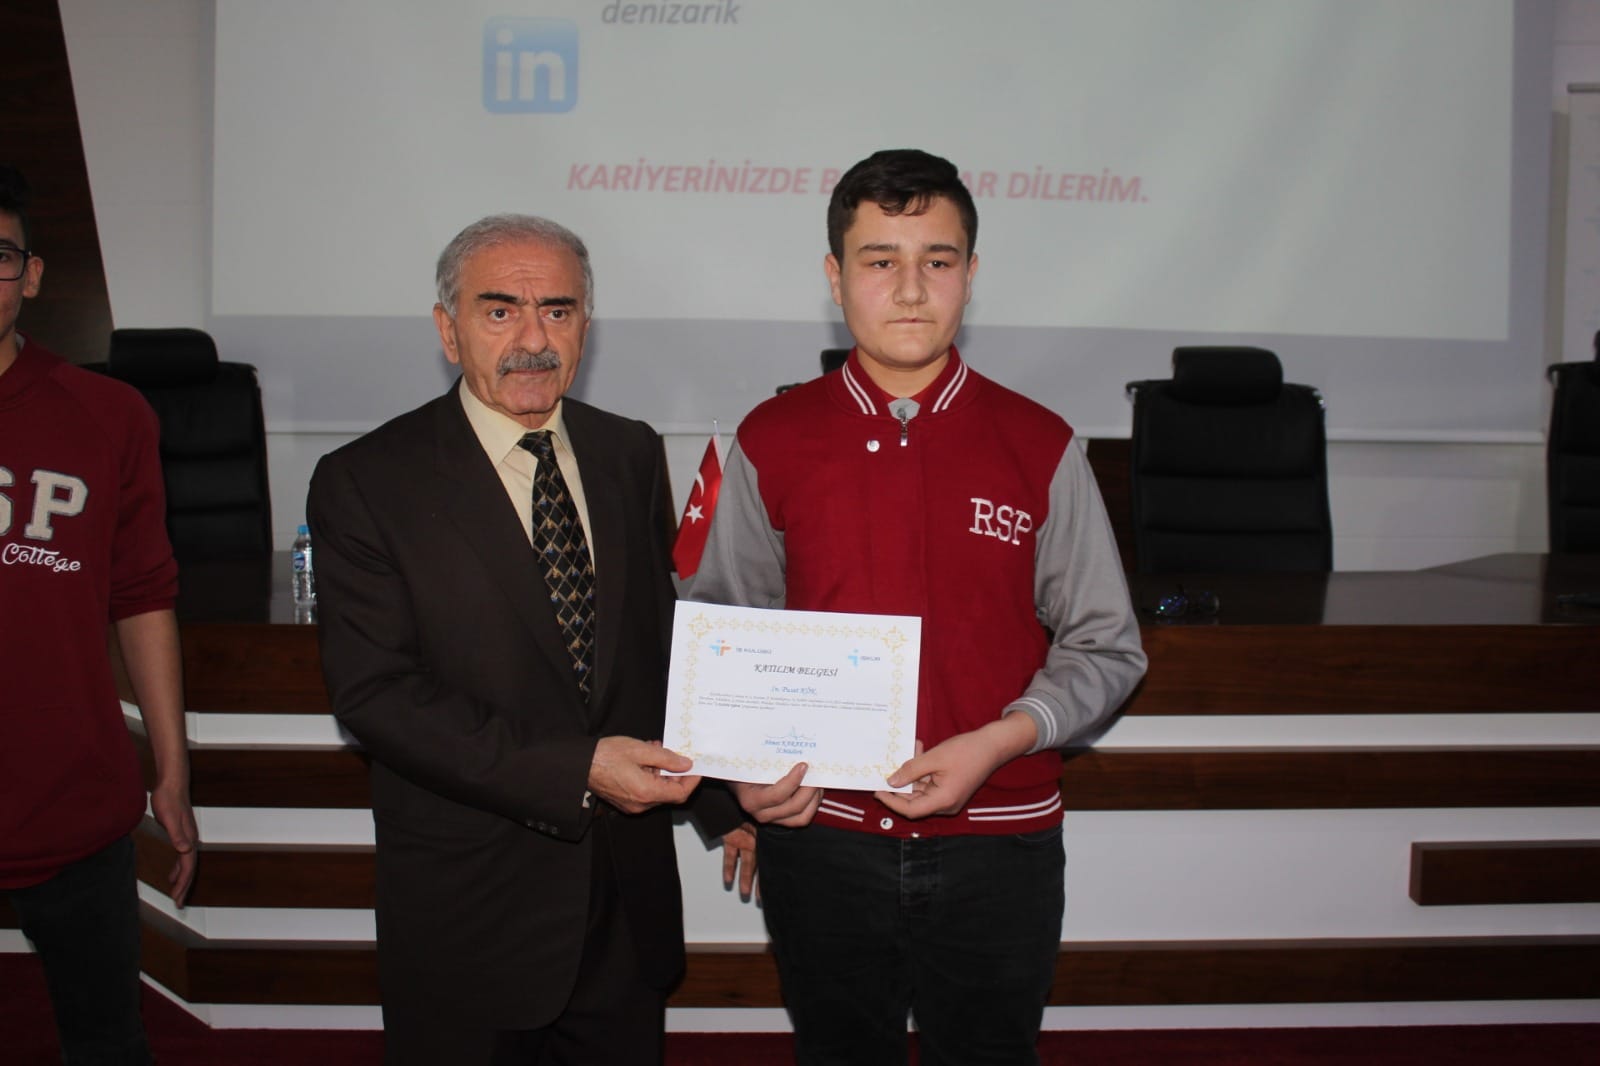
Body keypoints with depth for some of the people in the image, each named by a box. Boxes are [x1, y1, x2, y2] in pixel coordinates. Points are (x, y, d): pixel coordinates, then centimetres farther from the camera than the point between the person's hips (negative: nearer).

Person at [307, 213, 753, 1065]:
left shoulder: (631, 456, 5)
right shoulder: (366, 482, -10)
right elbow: (374, 692, -17)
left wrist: (723, 800, 12)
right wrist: (572, 771, -23)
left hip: (629, 894, 4)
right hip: (468, 906, -4)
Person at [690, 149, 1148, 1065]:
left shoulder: (1041, 446, -3)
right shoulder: (772, 442, -1)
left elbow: (1107, 646, 1)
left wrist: (1000, 742, -15)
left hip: (998, 841, 0)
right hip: (820, 836, 1)